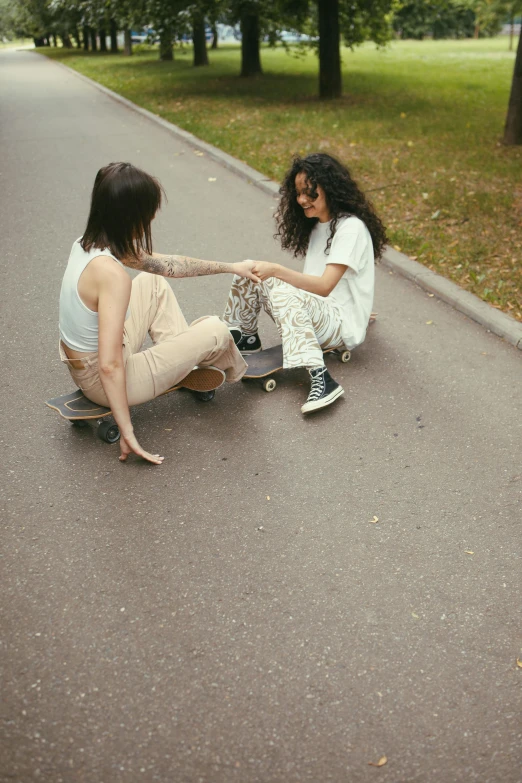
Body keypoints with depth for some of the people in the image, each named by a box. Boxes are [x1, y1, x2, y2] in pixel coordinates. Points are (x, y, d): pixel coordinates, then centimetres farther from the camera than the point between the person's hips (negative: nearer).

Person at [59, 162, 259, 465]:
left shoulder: (89, 242, -4)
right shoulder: (112, 273, -33)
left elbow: (166, 264, 7)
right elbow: (110, 367, -34)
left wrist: (231, 267, 13)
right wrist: (128, 434, -26)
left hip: (84, 361, 9)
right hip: (105, 381, -8)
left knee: (153, 283, 20)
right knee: (216, 331, 0)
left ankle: (183, 362, 22)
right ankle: (238, 372, 35)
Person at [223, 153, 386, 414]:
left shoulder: (351, 227, -13)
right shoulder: (316, 224, 14)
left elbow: (325, 286, -23)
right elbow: (313, 282, 13)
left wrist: (276, 270, -29)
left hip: (343, 325, -8)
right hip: (317, 311, 8)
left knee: (281, 291, -35)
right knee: (249, 273, -4)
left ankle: (321, 379, -40)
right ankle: (244, 338, 15)